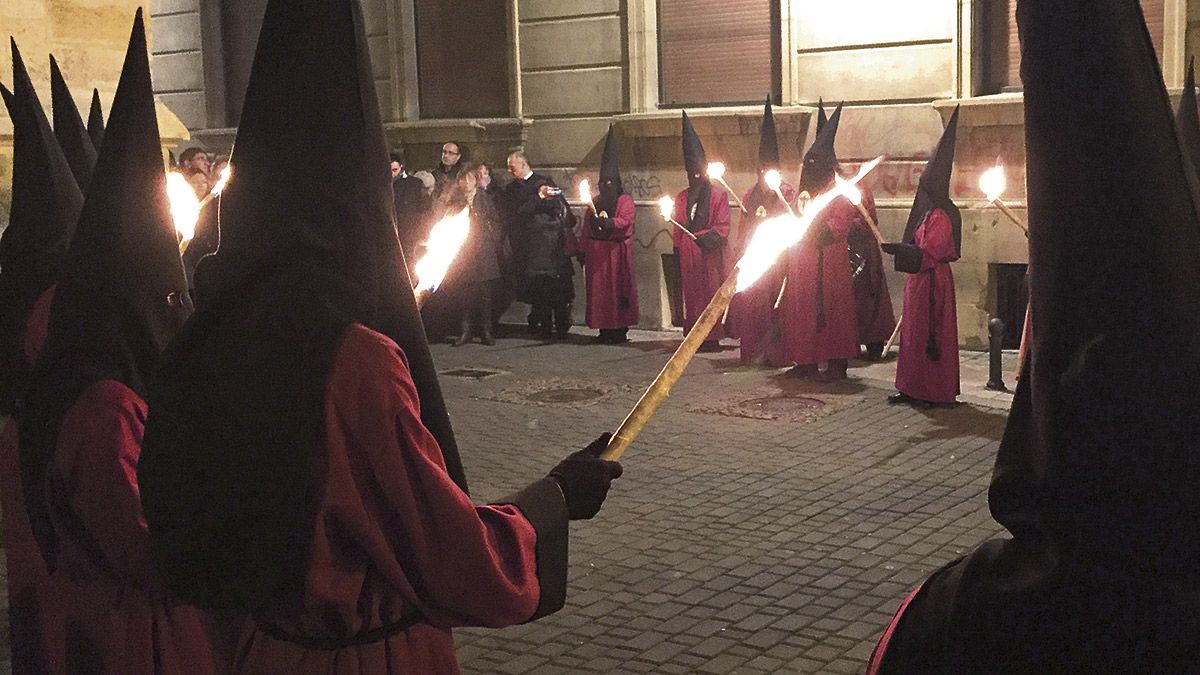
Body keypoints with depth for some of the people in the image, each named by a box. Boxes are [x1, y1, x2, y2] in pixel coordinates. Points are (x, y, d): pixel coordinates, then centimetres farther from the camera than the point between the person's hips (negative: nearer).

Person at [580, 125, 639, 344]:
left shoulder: (625, 201, 1)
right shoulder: (594, 203, 18)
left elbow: (626, 220, -16)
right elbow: (585, 229, 16)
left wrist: (607, 221, -33)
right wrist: (582, 251, 9)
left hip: (617, 252, -5)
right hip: (596, 253, 5)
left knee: (617, 289, -6)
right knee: (598, 290, 3)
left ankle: (619, 330, -3)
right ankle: (604, 329, 7)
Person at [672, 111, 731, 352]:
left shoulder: (719, 195, 1)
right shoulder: (682, 198, 15)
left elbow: (722, 228, -4)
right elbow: (677, 230, 16)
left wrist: (704, 237, -17)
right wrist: (677, 252, 10)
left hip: (711, 255, -4)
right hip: (688, 256, 4)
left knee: (712, 293, -5)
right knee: (691, 294, 2)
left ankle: (713, 337, -2)